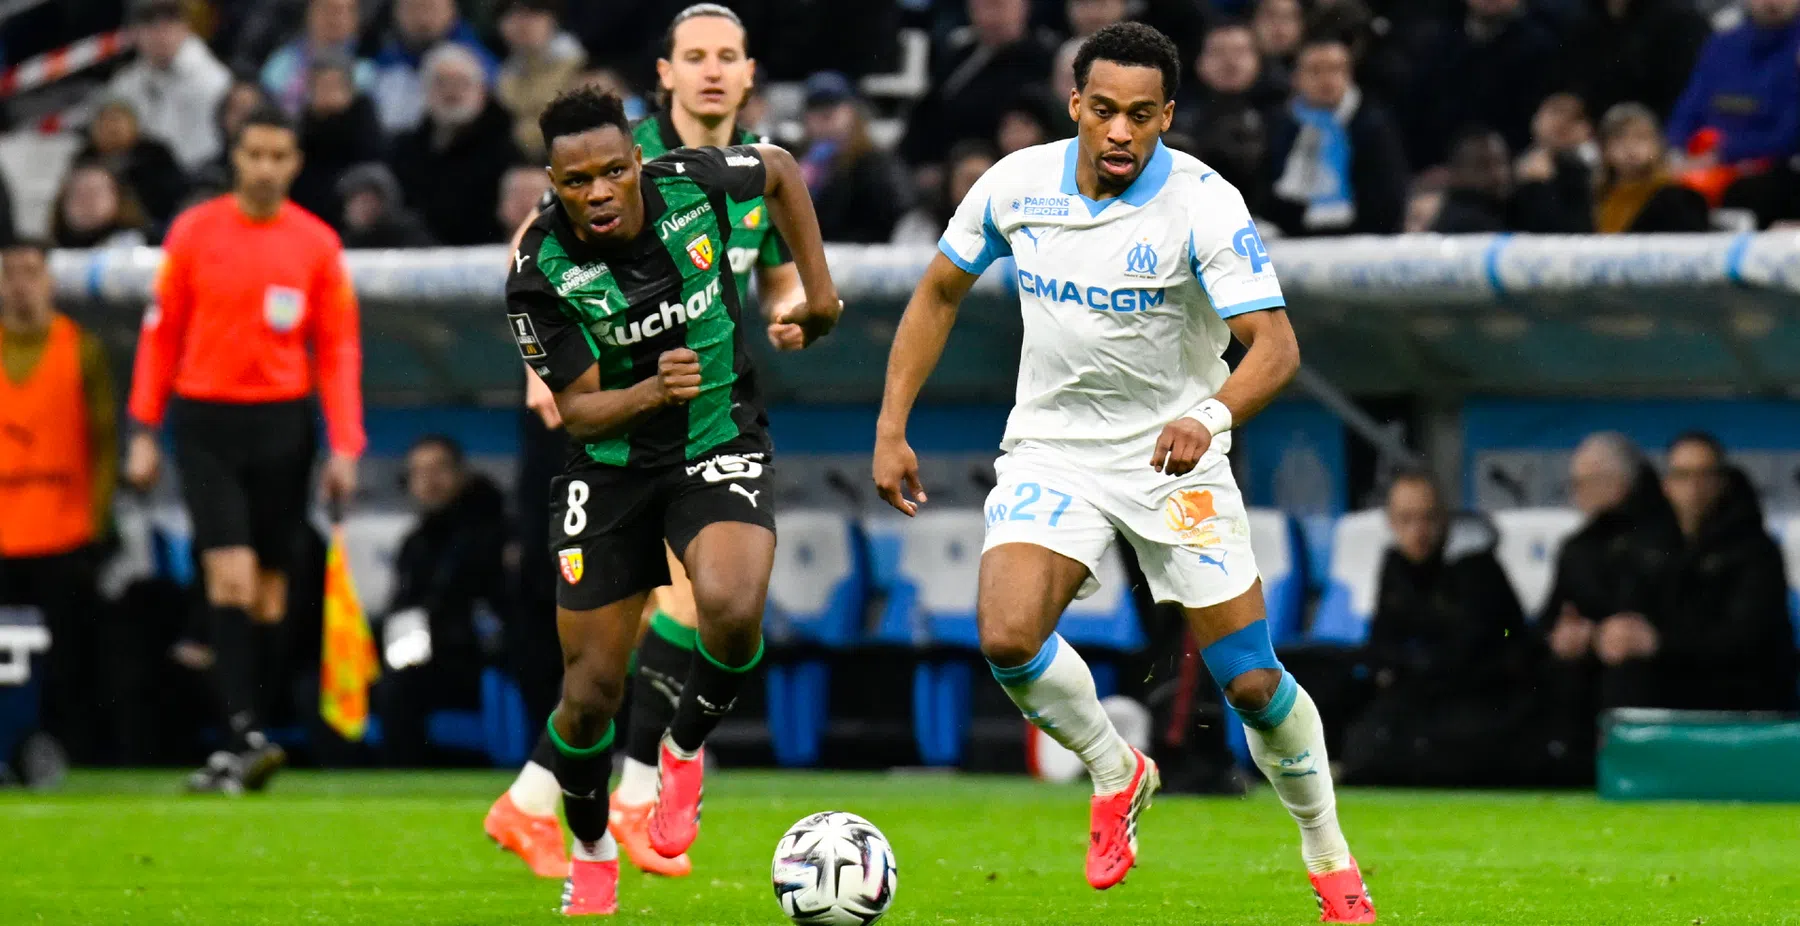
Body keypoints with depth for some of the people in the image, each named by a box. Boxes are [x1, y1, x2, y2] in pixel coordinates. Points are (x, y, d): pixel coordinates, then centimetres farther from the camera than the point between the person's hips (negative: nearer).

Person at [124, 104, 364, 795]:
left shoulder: (318, 245, 3)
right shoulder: (193, 232, 2)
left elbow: (339, 350, 5)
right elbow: (161, 332, 6)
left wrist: (345, 447, -3)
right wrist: (144, 432, 3)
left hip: (282, 425, 1)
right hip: (206, 420, -1)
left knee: (269, 593, 3)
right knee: (230, 577, -14)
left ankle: (237, 756, 10)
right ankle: (245, 735, -20)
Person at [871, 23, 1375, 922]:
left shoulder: (1203, 204, -19)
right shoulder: (1016, 185, -7)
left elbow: (1276, 344, -26)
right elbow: (939, 292, 9)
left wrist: (1210, 416, -46)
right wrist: (891, 427, 3)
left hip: (1175, 459, -2)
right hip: (1052, 451, 2)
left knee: (1251, 683, -5)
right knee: (1007, 638, -22)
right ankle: (1116, 775, 7)